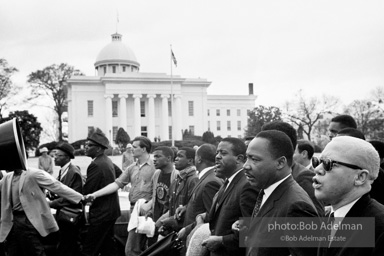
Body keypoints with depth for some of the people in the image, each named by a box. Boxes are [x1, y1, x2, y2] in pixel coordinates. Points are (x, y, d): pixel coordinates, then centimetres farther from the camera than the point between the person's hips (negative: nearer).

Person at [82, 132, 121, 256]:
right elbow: (120, 175, 21)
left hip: (101, 214, -10)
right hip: (111, 210, 10)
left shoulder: (96, 165, -20)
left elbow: (87, 192, -20)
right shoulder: (108, 161, 8)